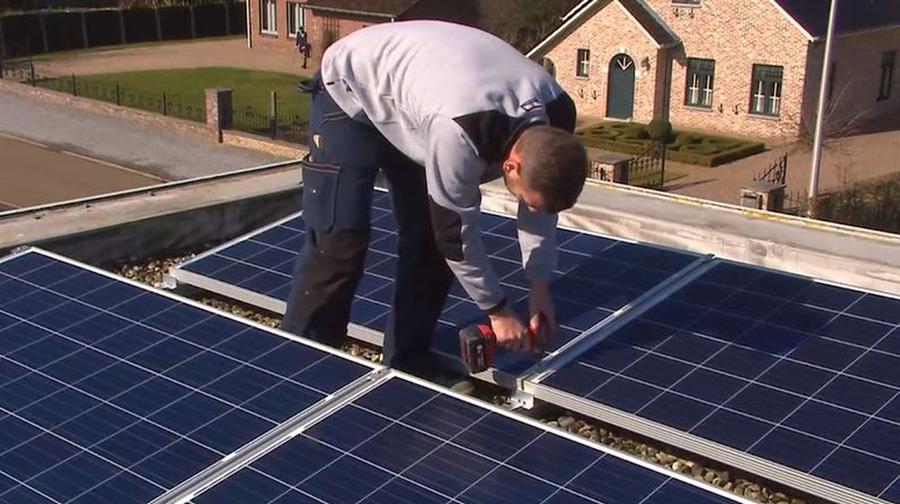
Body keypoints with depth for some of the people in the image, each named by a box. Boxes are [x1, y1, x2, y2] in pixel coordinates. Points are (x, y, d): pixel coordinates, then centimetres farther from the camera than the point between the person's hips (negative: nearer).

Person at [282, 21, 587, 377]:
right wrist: (498, 310, -17)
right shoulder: (459, 132, -43)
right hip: (351, 92, -7)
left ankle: (407, 369, 14)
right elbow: (458, 234, -29)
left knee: (429, 237, 2)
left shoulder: (553, 114, -21)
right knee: (340, 240, -15)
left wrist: (540, 286, -3)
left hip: (408, 97, 7)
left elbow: (539, 203, -3)